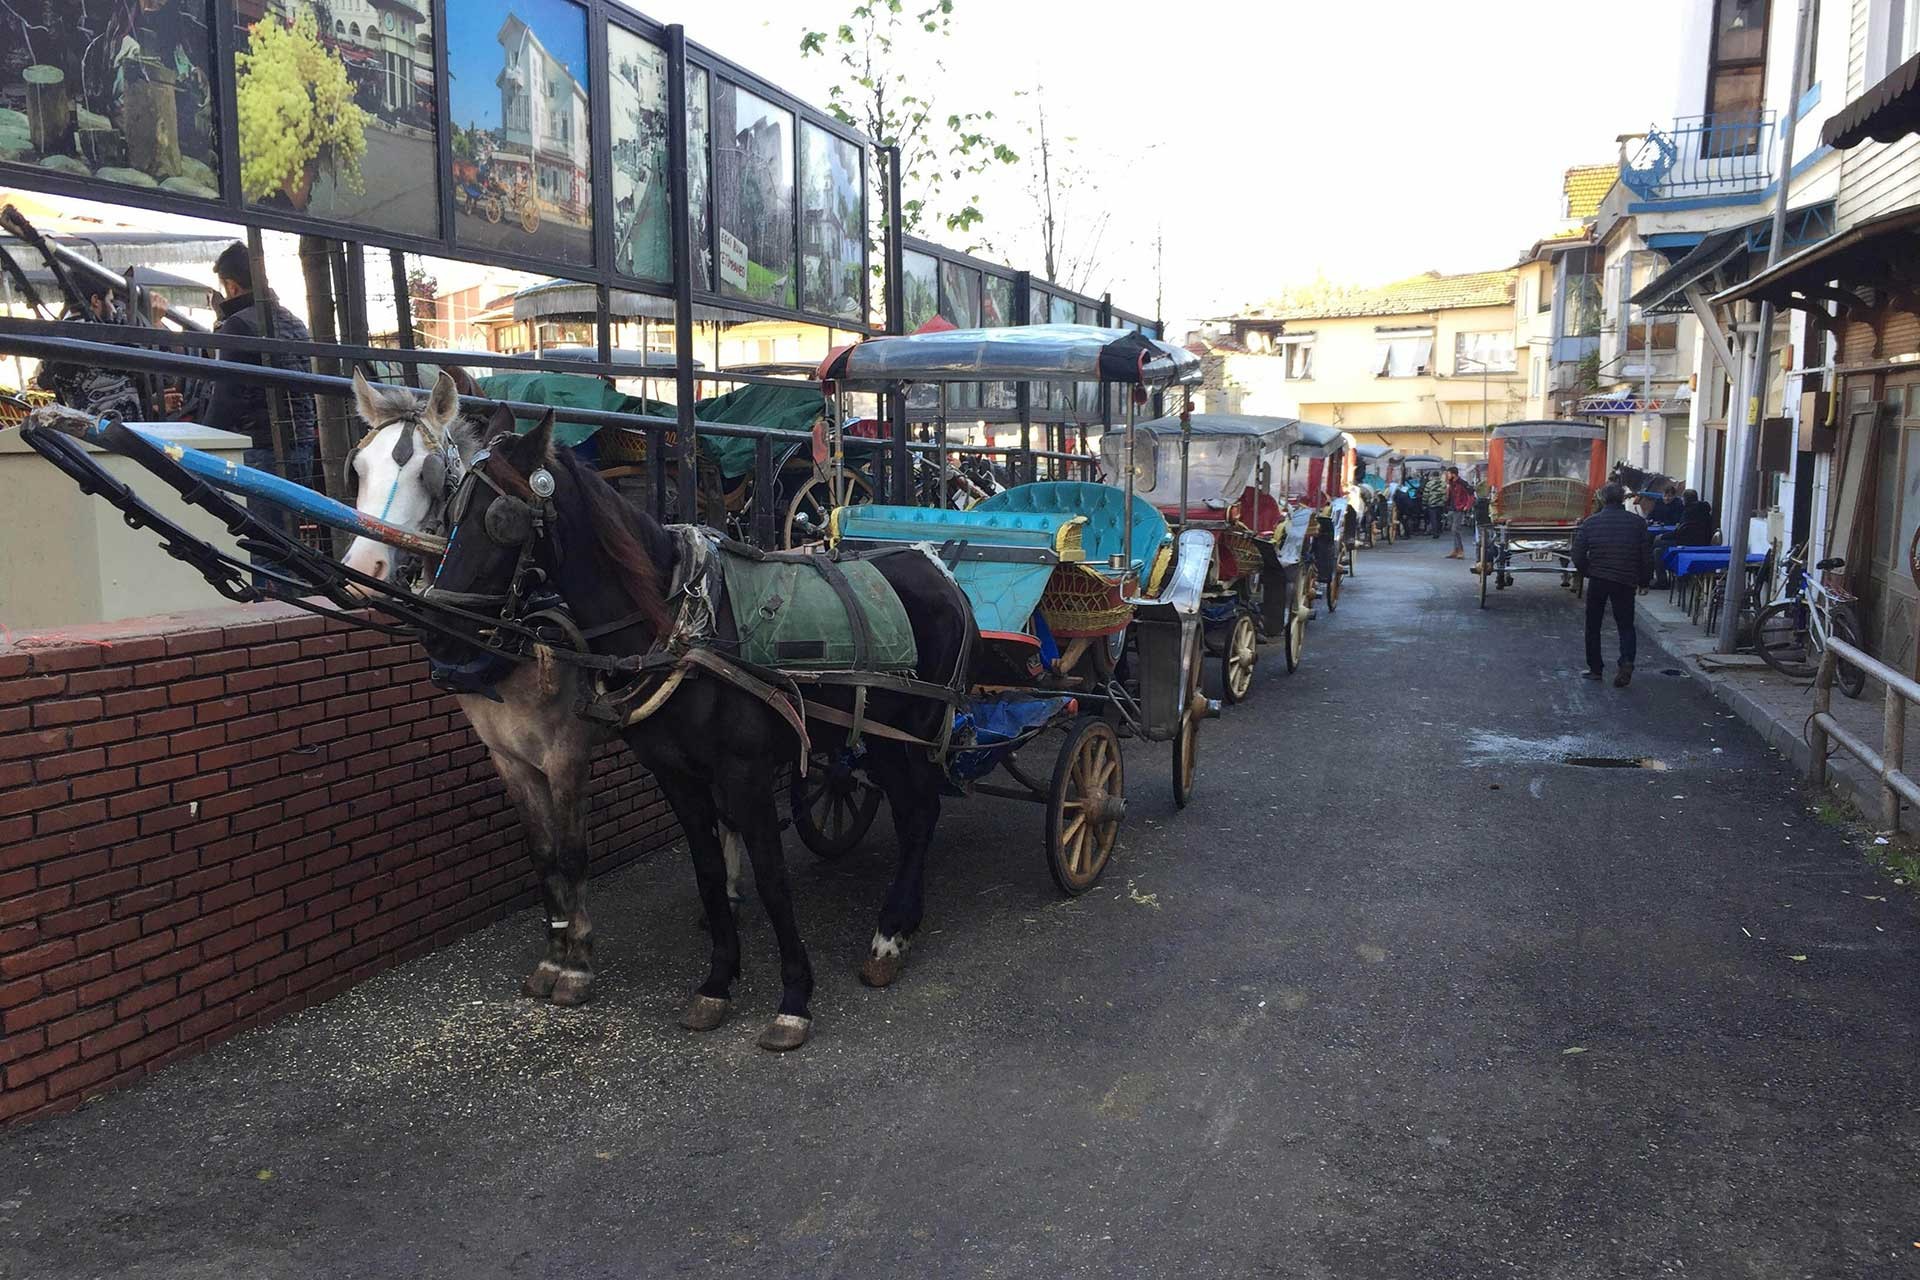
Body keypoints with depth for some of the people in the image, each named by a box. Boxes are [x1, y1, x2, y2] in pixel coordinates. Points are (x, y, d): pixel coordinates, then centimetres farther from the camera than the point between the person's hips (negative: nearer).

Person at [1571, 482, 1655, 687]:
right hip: (1626, 582, 0)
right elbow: (1647, 557, 0)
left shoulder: (1589, 523, -3)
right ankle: (1626, 661, -14)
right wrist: (1644, 581, 13)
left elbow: (1578, 557, -4)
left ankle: (1595, 669, 17)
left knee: (1593, 626, 14)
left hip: (1597, 580, 0)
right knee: (1626, 625, 10)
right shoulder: (1637, 523, -2)